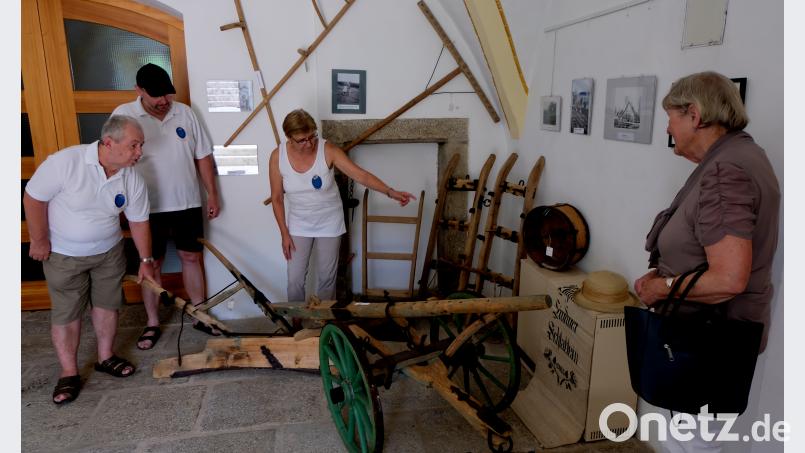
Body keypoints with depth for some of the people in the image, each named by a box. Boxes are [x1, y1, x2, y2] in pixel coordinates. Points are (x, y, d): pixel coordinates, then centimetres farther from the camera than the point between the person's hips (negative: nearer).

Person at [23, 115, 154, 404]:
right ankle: (69, 373, 20)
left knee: (107, 305, 13)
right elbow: (33, 198, -16)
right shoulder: (66, 161, -27)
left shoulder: (133, 179, -13)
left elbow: (139, 221, -2)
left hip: (109, 252, 4)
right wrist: (39, 240, -12)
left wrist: (146, 259, 0)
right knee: (66, 313, 5)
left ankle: (105, 357, 32)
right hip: (63, 254, -3)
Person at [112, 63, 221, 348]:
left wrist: (212, 194, 4)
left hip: (187, 203, 3)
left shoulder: (184, 112, 1)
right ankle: (153, 323, 24)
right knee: (151, 264, 9)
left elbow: (203, 156, 6)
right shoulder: (123, 115, -8)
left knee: (191, 257, 12)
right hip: (149, 207, -2)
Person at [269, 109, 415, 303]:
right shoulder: (277, 157, -16)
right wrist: (285, 234, -6)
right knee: (295, 280, 6)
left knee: (327, 278, 10)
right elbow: (277, 198, -6)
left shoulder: (328, 150, -21)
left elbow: (361, 175, -24)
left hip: (329, 222, -1)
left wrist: (391, 192, -36)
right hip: (299, 224, 1)